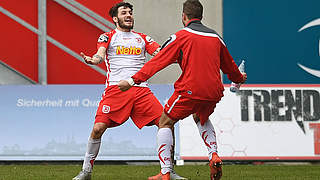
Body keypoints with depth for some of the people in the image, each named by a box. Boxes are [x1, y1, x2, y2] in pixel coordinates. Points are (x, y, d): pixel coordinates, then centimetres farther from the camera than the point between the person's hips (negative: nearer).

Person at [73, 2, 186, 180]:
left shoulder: (142, 38, 21)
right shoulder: (108, 37, 13)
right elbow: (100, 55, -4)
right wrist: (92, 60, -29)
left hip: (141, 90, 3)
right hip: (115, 88, -3)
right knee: (98, 128, -17)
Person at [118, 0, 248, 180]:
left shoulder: (181, 36, -1)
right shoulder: (215, 37, 15)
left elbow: (158, 61, -4)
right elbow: (229, 65, 29)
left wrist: (133, 80, -3)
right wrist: (239, 78, 50)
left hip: (190, 90, -5)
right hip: (214, 92, 6)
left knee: (165, 123, 10)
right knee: (201, 118, 35)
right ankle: (214, 155, 13)